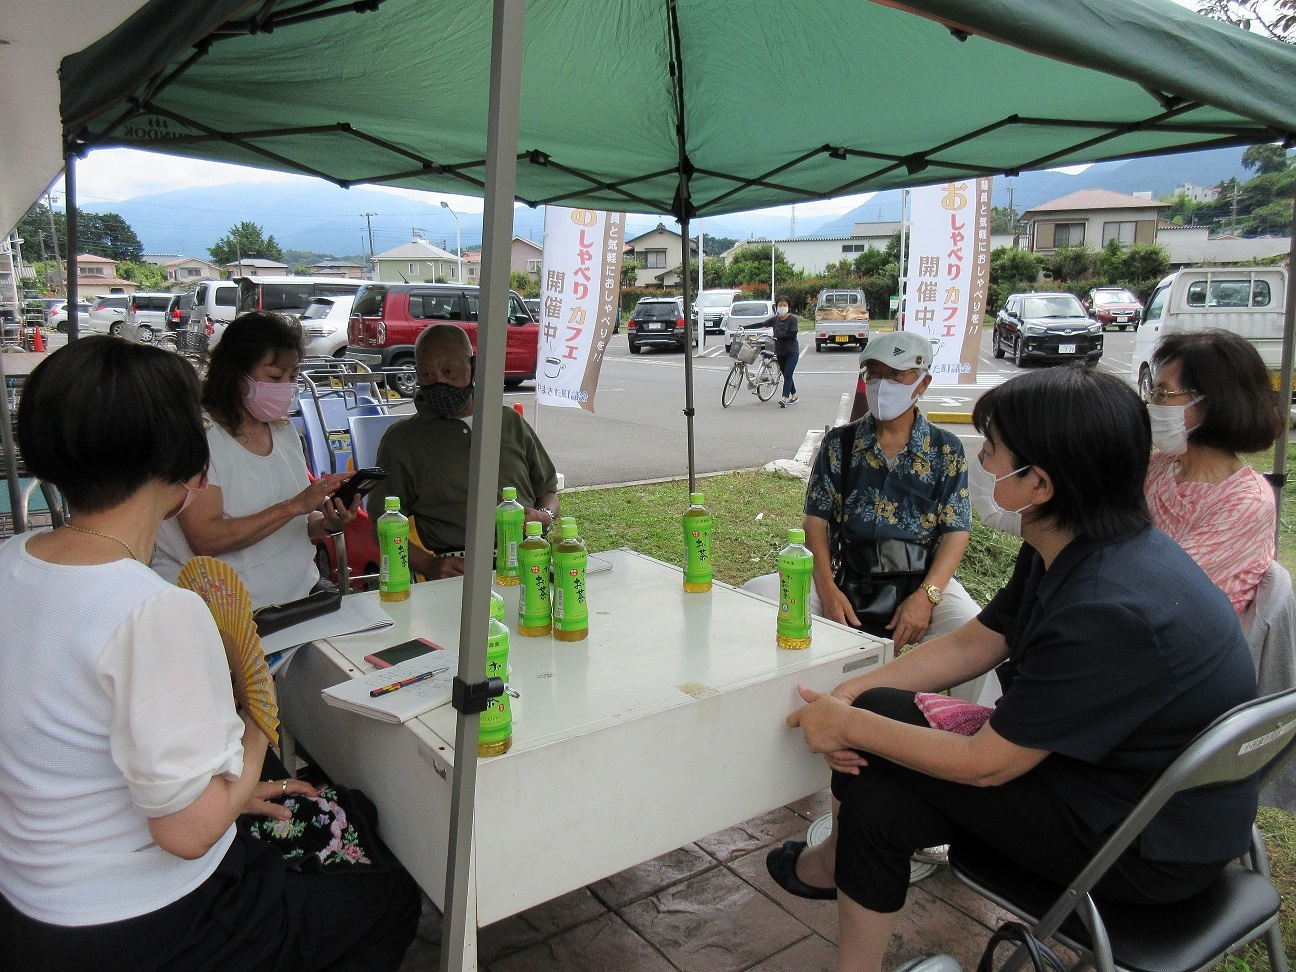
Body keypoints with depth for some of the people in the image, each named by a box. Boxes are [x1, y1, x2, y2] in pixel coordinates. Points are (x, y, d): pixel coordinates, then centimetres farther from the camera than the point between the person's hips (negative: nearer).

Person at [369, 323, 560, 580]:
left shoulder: (511, 422, 23)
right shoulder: (401, 439, 14)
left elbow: (548, 490, 30)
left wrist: (543, 516, 5)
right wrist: (428, 565, -10)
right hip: (460, 572, -3)